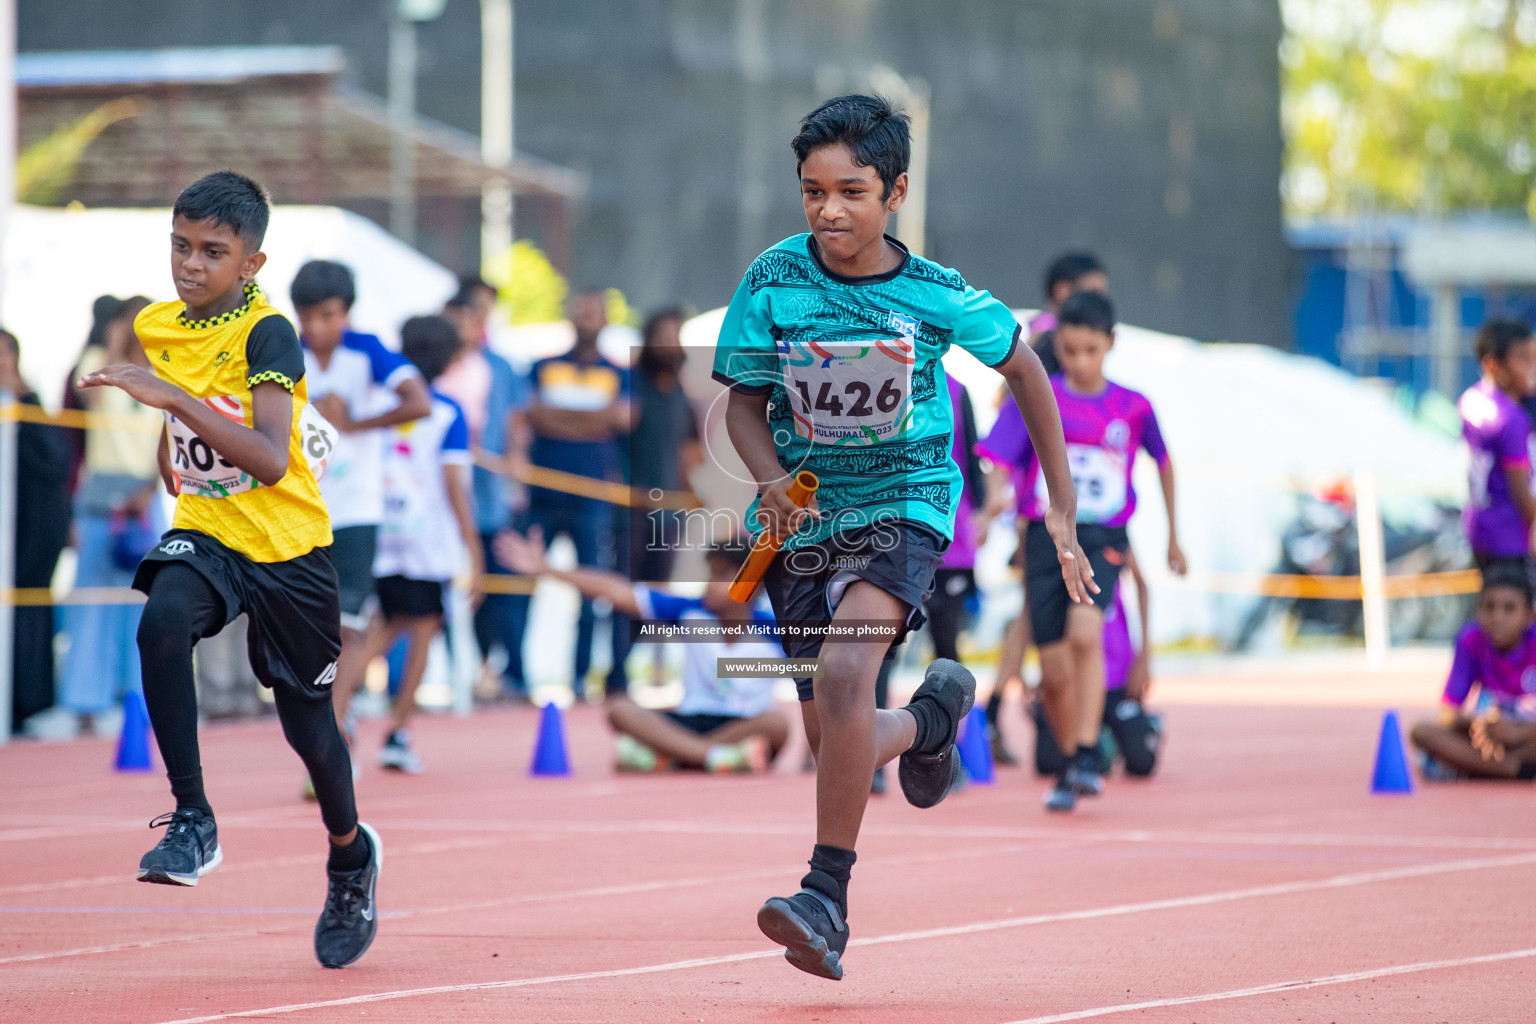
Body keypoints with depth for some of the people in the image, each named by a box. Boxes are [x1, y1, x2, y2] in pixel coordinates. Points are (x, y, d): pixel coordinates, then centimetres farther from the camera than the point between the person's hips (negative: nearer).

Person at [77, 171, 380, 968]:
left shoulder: (267, 334, -20)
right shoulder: (156, 327, 0)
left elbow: (270, 460, -35)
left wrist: (171, 396, -41)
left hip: (287, 545, -4)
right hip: (203, 534, 4)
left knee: (307, 724, 9)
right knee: (162, 623, -31)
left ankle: (350, 854, 39)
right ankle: (192, 820, -25)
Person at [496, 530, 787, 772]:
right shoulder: (692, 613, -1)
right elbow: (617, 592, 0)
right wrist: (545, 570, -1)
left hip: (745, 729, -3)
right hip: (691, 723, 3)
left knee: (776, 723, -37)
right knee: (620, 709, -23)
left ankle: (662, 756, -35)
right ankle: (715, 757, -40)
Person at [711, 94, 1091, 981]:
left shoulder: (938, 297, -11)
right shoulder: (773, 282, -10)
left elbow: (1024, 369, 5)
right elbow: (744, 399, 1)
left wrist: (1062, 510, 7)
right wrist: (772, 480, -20)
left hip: (903, 505, -3)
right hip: (804, 518, 3)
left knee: (843, 673, -30)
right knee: (836, 742, 6)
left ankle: (828, 894, -24)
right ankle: (931, 720, 43)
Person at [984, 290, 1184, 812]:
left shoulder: (1134, 407, 3)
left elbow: (1163, 461, 20)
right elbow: (1000, 461, -9)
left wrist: (1173, 535, 25)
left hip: (1103, 540, -1)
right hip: (1045, 535, 1)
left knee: (1084, 632, -28)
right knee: (1055, 673, 2)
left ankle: (1087, 756, -28)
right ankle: (1070, 767, 23)